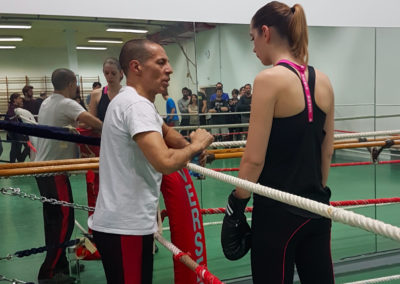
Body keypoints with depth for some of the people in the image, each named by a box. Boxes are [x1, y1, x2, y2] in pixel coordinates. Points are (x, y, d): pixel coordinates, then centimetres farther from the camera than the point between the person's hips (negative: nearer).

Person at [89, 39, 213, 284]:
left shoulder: (132, 101, 13)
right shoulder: (137, 105, -20)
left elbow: (164, 131, 29)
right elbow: (165, 162, -34)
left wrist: (192, 148, 8)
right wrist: (196, 145, -13)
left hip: (124, 222, 10)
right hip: (125, 227, -10)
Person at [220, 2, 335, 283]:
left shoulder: (270, 79, -15)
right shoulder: (323, 81, 5)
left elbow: (254, 159, -16)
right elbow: (327, 151, 11)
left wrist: (236, 206, -5)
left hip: (277, 212, -6)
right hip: (316, 209, 7)